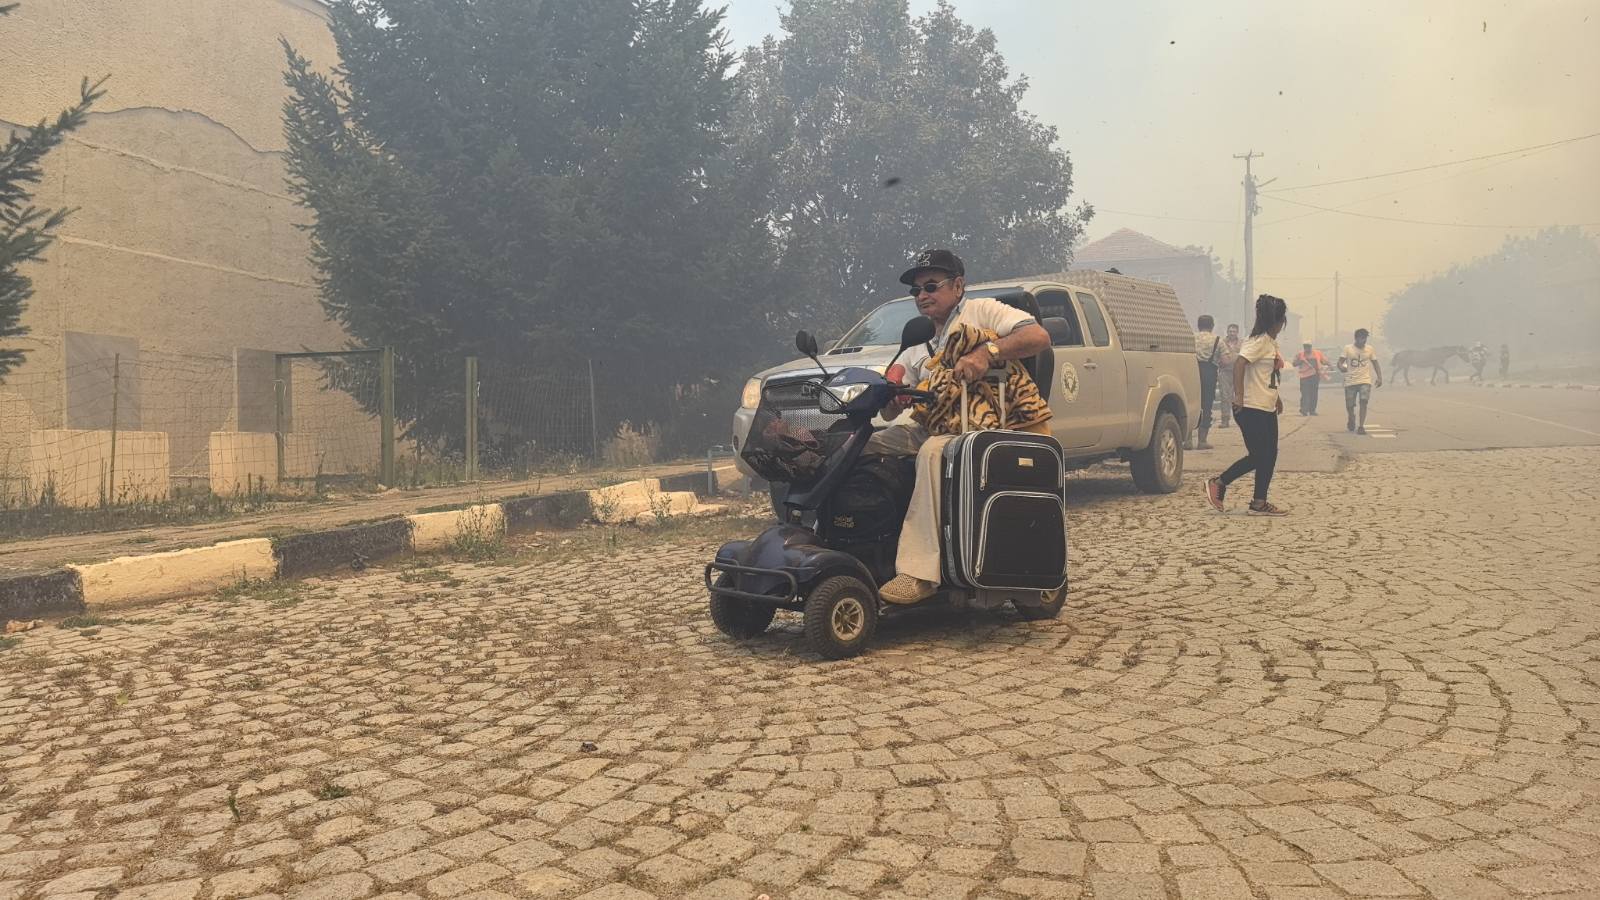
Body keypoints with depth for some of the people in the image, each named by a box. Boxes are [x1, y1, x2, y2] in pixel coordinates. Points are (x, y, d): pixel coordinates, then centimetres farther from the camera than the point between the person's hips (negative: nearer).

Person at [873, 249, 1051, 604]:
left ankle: (920, 572, -44)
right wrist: (893, 397, -5)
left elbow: (1039, 336, -11)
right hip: (932, 427, 7)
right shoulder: (922, 345, 26)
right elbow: (891, 412, 21)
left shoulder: (981, 311, 7)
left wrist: (987, 351, -26)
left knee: (934, 451, -38)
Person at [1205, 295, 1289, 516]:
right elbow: (1239, 363, -27)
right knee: (1256, 456, -6)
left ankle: (1260, 503, 15)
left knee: (1269, 455, 8)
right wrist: (1239, 396, -31)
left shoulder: (1271, 342, 15)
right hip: (1251, 409, -10)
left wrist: (1276, 396, 19)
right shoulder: (1258, 341, -14)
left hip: (1267, 409, 10)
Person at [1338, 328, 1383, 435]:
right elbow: (1340, 362, -4)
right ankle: (1351, 419, 37)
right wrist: (1341, 367, -28)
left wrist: (1379, 378, -2)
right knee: (1349, 405, 4)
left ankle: (1361, 426, -12)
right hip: (1350, 381, 0)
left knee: (1363, 402, -16)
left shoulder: (1370, 349, 4)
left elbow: (1375, 364, 10)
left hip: (1365, 381, 0)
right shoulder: (1348, 348, -2)